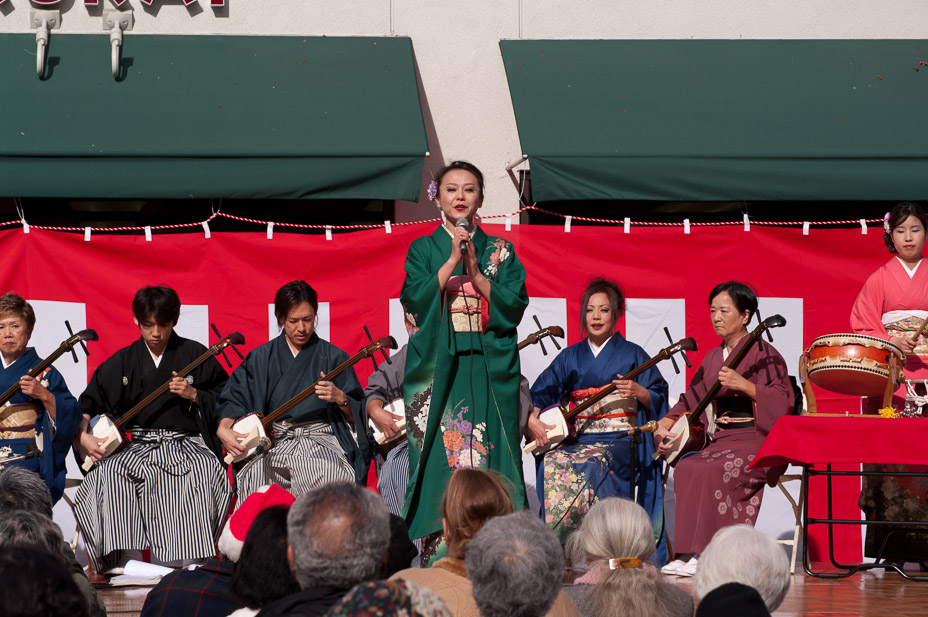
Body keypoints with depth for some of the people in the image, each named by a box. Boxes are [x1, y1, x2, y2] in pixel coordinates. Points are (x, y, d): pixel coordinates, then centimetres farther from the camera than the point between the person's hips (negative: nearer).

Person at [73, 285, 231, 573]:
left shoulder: (195, 355, 10)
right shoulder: (122, 362, 15)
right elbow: (87, 404, 14)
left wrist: (193, 395, -6)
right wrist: (83, 435, -4)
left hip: (186, 442, -2)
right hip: (138, 445, 2)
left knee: (206, 471, -38)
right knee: (110, 473, -33)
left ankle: (194, 561, -38)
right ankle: (116, 559, -31)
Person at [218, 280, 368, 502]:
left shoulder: (333, 357, 9)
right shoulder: (261, 358, 13)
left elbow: (357, 415, 6)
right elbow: (234, 400, 9)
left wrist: (340, 399, -16)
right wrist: (224, 429, -11)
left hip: (320, 441, -1)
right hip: (274, 442, 1)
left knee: (329, 474, -36)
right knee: (258, 472, -34)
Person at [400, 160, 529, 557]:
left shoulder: (500, 251, 11)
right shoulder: (424, 249, 9)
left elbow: (514, 306, 0)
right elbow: (416, 299, -7)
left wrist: (475, 272, -10)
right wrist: (452, 261, -13)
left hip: (489, 370, 1)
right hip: (437, 366, -1)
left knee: (487, 450, -5)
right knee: (440, 451, -8)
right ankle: (437, 548, -8)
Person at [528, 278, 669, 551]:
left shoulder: (632, 354, 9)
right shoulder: (569, 357, 18)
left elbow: (659, 398, 3)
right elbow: (539, 393, 11)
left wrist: (639, 392, -18)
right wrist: (532, 419, -9)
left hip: (620, 438, -3)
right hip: (577, 437, 3)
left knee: (597, 465, -36)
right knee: (552, 464, -29)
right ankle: (559, 547, -27)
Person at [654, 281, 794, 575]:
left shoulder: (763, 353, -2)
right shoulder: (712, 358, 20)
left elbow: (785, 400, -12)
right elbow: (692, 399, 22)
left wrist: (744, 385, -22)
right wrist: (665, 424, 4)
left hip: (757, 440, -6)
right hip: (721, 440, 6)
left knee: (712, 471, -32)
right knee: (685, 468, -24)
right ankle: (688, 553, -24)